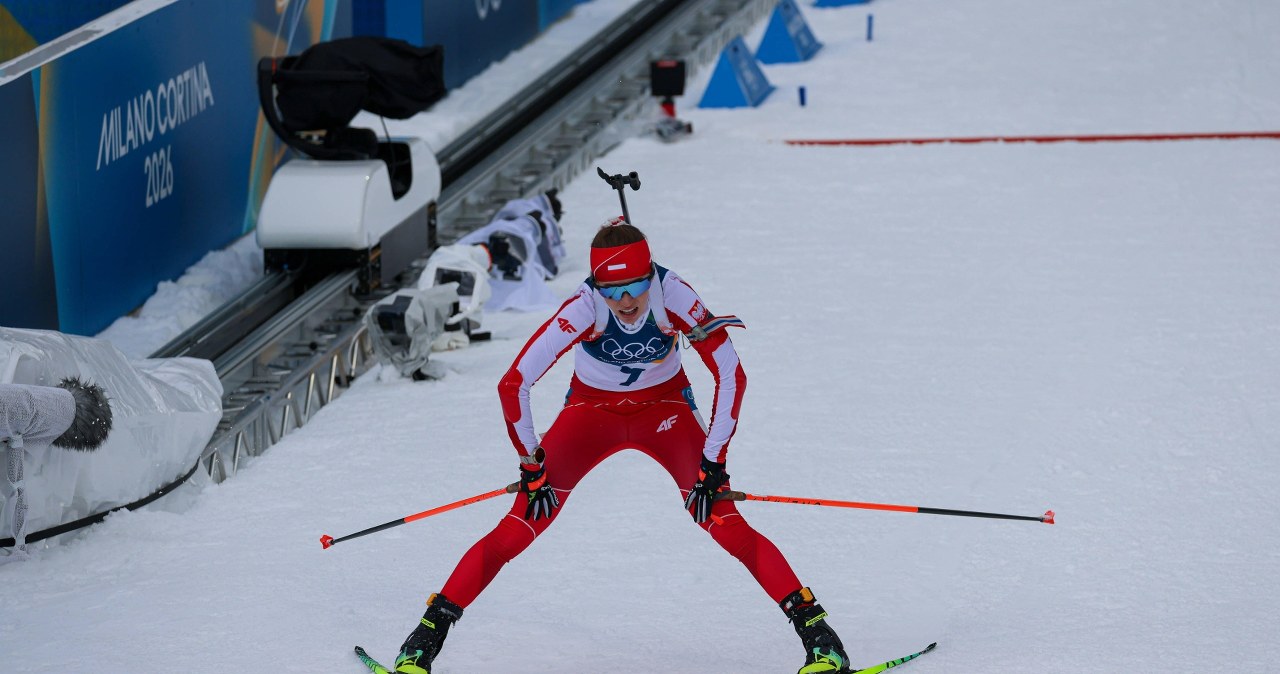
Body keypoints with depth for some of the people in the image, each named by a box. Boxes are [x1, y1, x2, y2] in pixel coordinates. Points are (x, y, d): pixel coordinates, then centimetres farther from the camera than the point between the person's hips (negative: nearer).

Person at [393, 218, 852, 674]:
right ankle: (430, 630, -3)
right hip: (592, 409, 0)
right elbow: (513, 385, -29)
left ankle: (814, 628, -12)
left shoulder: (674, 297, -29)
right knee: (520, 527, -12)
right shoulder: (584, 309, -31)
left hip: (664, 409, 0)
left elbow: (731, 376, -22)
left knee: (723, 522, -18)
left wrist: (712, 461, -23)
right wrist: (531, 465, -21)